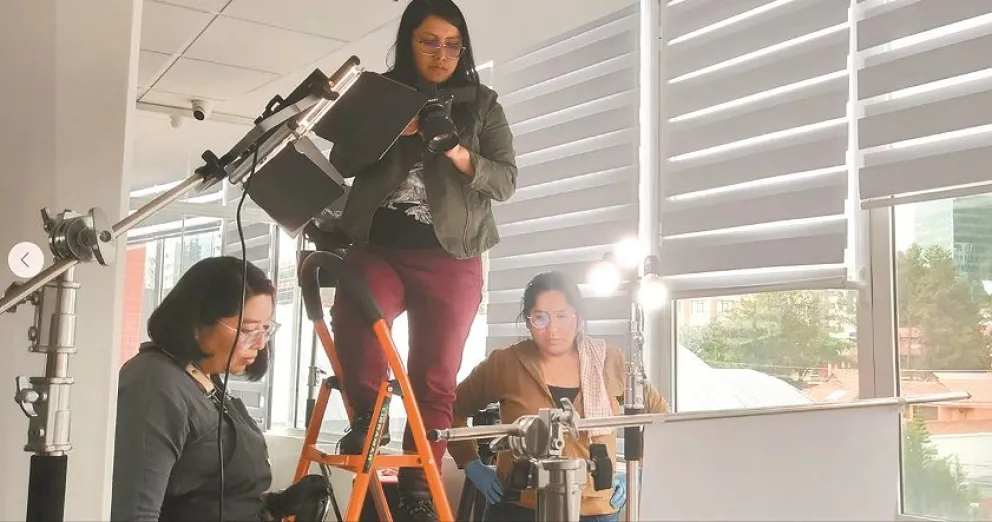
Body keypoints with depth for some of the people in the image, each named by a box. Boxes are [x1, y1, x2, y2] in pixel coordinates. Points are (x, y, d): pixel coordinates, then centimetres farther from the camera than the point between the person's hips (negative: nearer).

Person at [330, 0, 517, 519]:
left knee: (433, 379, -1)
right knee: (354, 321, -29)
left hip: (449, 258, 0)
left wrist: (456, 153, -16)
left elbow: (506, 180, 1)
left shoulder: (481, 104, 9)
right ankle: (368, 414, -3)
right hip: (376, 247, 0)